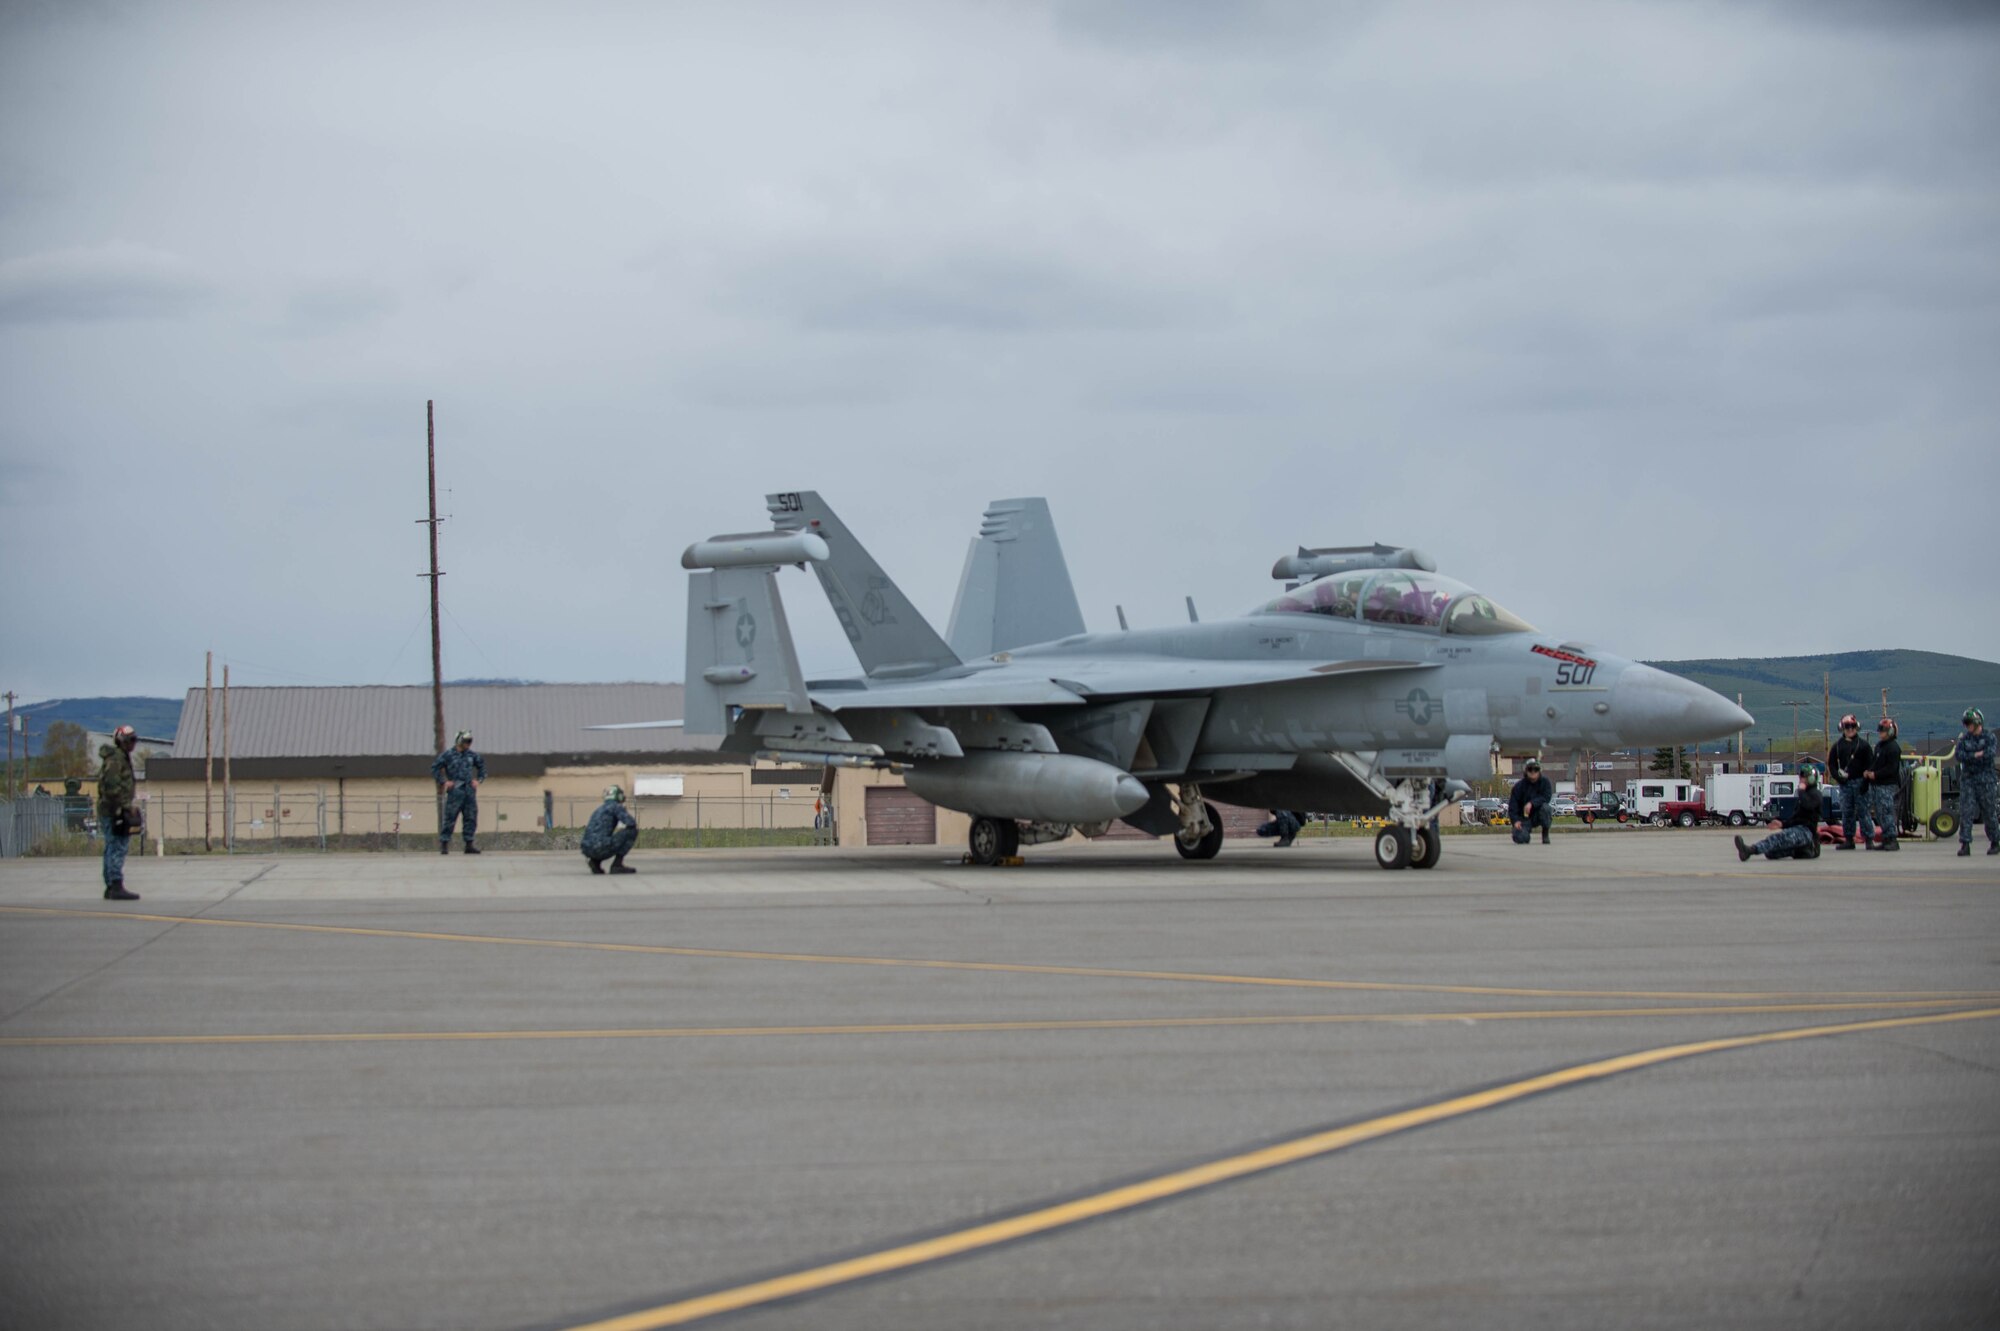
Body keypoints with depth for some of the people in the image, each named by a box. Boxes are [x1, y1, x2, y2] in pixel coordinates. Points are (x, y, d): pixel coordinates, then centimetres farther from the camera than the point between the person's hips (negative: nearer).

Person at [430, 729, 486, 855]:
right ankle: (444, 845, -3)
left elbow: (482, 766, 26)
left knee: (471, 818, 3)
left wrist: (478, 779, 14)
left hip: (469, 792, 5)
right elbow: (435, 769, -2)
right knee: (450, 818, -7)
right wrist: (445, 781, -8)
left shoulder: (471, 755, 11)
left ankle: (469, 845, 9)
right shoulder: (448, 755, -3)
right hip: (455, 792, -5)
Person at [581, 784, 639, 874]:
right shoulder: (616, 806, 5)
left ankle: (595, 861, 9)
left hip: (587, 849, 8)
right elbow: (632, 823, -7)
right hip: (601, 847, -8)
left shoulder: (599, 809, 30)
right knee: (632, 830, 2)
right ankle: (617, 864, -3)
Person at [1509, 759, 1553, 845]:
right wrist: (1516, 821, -22)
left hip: (1537, 816, 0)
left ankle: (1545, 835, -12)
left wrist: (1532, 803, -31)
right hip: (1524, 818, 0)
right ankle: (1527, 831, 16)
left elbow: (1547, 797, -17)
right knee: (1521, 839, -25)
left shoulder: (1544, 782, -4)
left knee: (1545, 807, -33)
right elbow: (1512, 805, -8)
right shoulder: (1519, 785, -6)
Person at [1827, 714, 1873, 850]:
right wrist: (1838, 777, -3)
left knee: (1862, 811, -4)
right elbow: (1831, 763, 13)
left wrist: (1866, 781, -9)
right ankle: (1848, 840, 10)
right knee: (1846, 812, 5)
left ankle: (1869, 838, -1)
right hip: (1845, 783, 3)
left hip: (1860, 781, -3)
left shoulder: (1863, 744, 3)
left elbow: (1870, 764, 0)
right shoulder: (1838, 745, 10)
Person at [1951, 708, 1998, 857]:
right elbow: (1958, 754, -6)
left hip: (1986, 781, -3)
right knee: (1965, 812, -6)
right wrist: (1977, 755, -16)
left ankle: (1995, 843, 18)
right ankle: (1965, 844, -6)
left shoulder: (1989, 737, -1)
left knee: (1990, 813, 4)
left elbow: (1990, 754, -16)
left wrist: (1968, 757, -11)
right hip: (1968, 779, 3)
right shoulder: (1965, 738, 9)